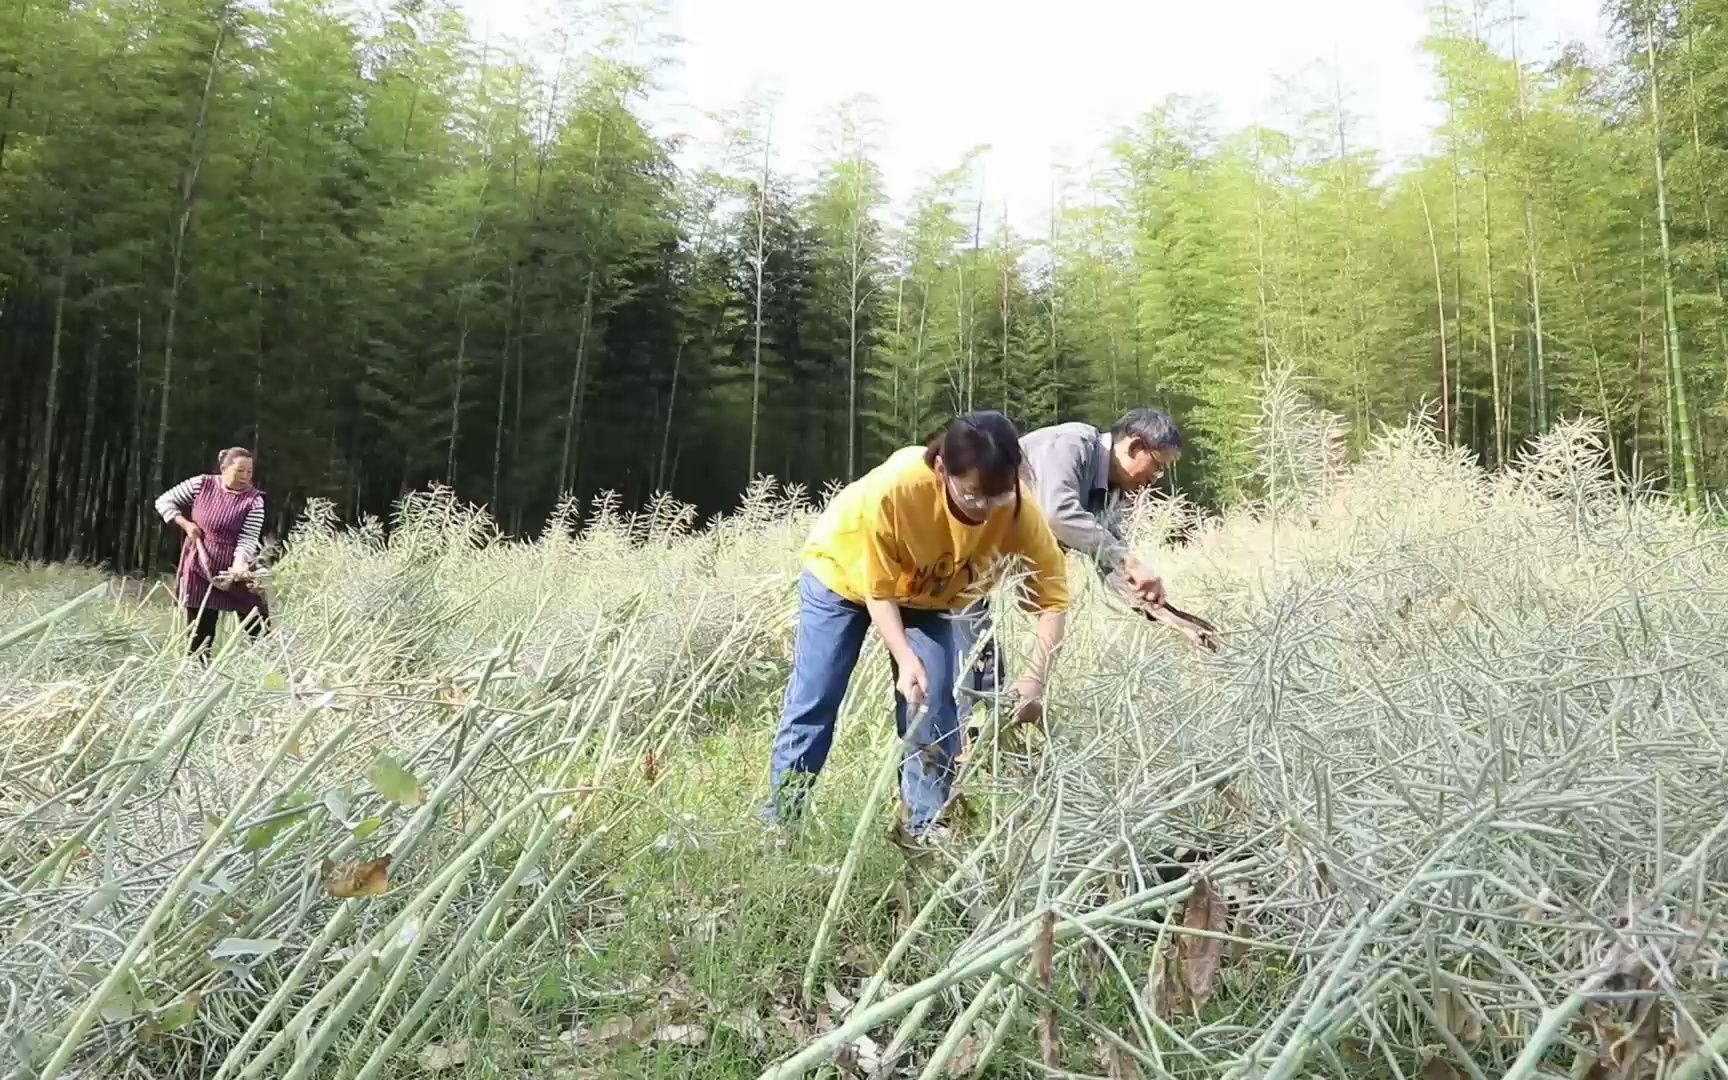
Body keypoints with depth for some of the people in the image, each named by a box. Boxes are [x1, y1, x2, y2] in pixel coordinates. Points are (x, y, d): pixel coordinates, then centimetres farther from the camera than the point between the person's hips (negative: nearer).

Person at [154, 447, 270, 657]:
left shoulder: (254, 499, -8)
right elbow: (164, 501, 10)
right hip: (199, 569, 1)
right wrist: (185, 524, -4)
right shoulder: (201, 485, -2)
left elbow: (248, 539, -14)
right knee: (201, 633, 7)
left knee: (260, 628, -5)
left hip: (235, 570, -1)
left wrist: (239, 563, -32)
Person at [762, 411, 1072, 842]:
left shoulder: (1018, 510, -34)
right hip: (843, 574, -2)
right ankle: (777, 820, 12)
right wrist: (905, 659, -40)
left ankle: (928, 824, 9)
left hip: (927, 594, 3)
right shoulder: (895, 487, -42)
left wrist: (1035, 679, -39)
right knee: (814, 700, 0)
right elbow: (879, 591, -28)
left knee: (934, 703, -5)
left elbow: (1054, 595, -26)